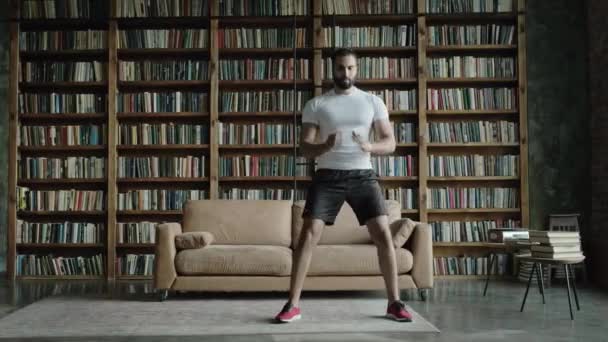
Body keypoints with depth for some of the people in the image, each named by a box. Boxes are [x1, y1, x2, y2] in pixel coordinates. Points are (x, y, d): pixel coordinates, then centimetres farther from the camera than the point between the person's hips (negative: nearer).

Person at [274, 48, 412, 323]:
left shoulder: (373, 102, 8)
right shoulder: (316, 104, 5)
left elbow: (390, 143, 4)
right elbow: (305, 148, 0)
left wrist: (369, 146, -18)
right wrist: (325, 146, -22)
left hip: (362, 176, 1)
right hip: (328, 177, -1)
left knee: (383, 234, -7)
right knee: (308, 235, -11)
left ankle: (394, 303, 6)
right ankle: (293, 304, -3)